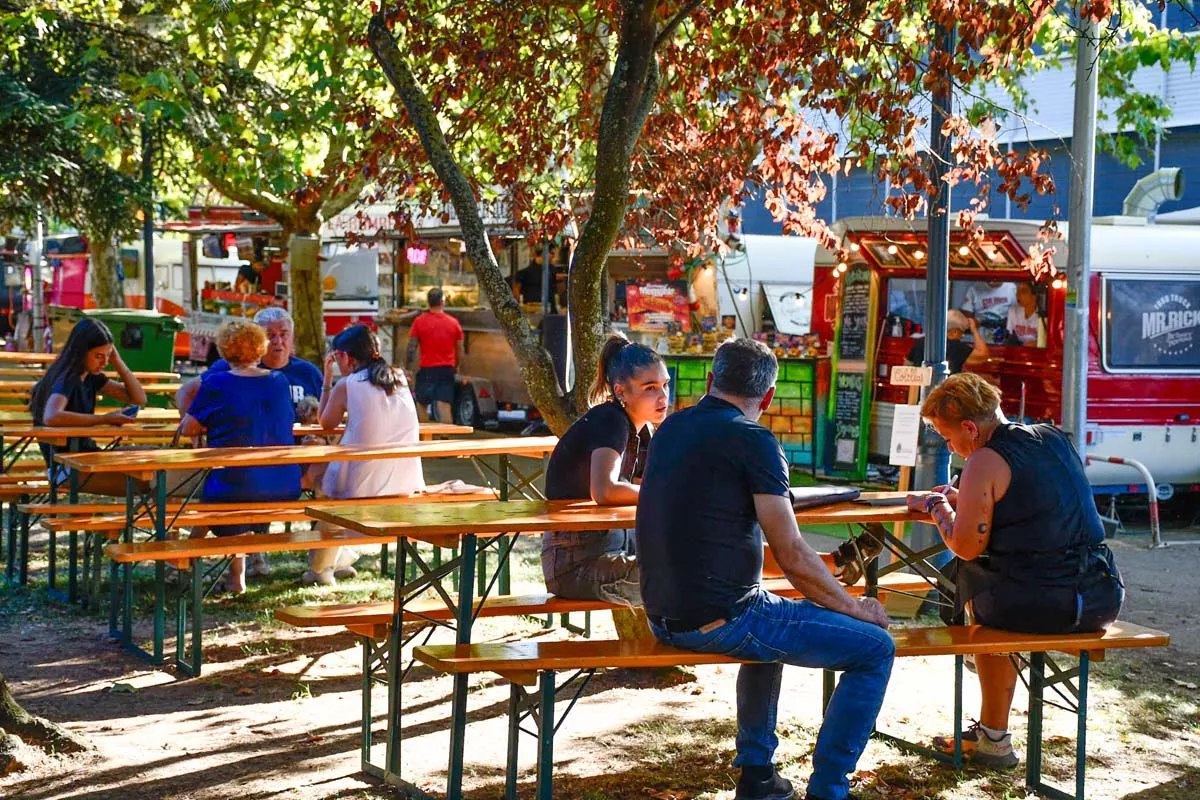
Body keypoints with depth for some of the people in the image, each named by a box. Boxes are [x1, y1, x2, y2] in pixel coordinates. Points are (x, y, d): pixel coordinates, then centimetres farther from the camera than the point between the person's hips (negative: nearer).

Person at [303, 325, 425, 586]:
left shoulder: (346, 386, -6)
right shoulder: (400, 380, 8)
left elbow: (327, 423, 10)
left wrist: (327, 378, 16)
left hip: (362, 488, -5)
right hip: (406, 486, 5)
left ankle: (320, 568, 38)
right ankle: (341, 559, 43)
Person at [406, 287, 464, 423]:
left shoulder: (419, 321, -4)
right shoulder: (453, 323, 2)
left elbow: (412, 347, -5)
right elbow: (459, 349, 7)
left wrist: (408, 367, 2)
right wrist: (456, 367, 21)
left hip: (426, 369, -2)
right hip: (447, 369, 2)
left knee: (422, 405, 9)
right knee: (444, 406, -2)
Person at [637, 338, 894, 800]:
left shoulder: (670, 429, 11)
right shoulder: (753, 440, -12)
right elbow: (793, 558, -13)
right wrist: (856, 608, 0)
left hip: (664, 617, 9)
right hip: (720, 620, -9)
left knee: (771, 619, 37)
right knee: (875, 648, 0)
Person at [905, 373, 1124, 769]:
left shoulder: (985, 462, -9)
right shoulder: (1056, 439, 15)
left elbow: (965, 545, -10)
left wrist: (937, 506, 8)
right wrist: (960, 498, 27)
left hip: (1040, 604, -8)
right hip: (1104, 598, 8)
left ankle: (994, 739, 27)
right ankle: (990, 733, 36)